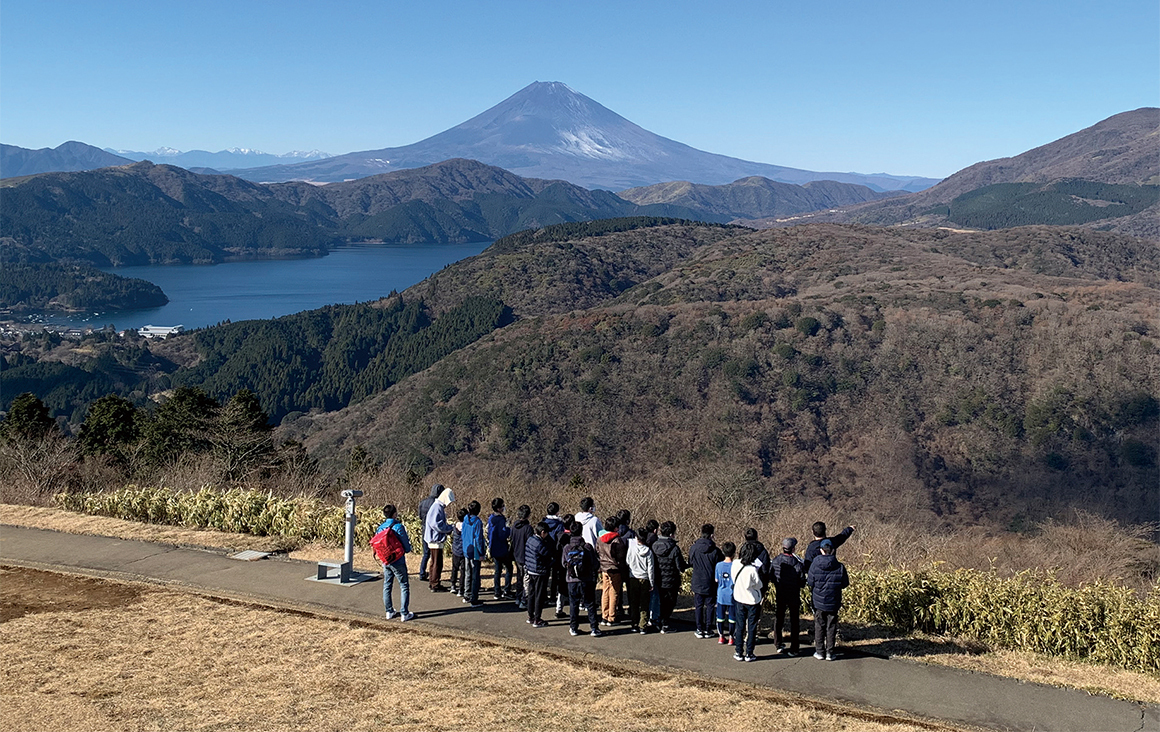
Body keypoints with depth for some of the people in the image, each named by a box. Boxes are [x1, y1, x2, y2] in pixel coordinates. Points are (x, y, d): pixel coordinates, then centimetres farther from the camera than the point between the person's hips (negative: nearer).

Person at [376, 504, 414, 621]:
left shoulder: (380, 528, 0)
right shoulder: (399, 527, -17)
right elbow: (407, 549, -13)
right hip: (398, 562, -6)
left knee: (387, 586, 15)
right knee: (404, 586, 4)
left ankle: (389, 612, 21)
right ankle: (404, 614, 2)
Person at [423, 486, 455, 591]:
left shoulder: (440, 507, 13)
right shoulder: (437, 508, -19)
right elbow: (436, 524, -25)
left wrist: (448, 529, 5)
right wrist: (449, 528, -15)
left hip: (436, 539, 11)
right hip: (436, 539, -11)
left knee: (434, 561, 19)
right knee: (437, 562, -4)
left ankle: (432, 582, 29)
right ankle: (435, 585, 2)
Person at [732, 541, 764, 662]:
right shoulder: (752, 569, -26)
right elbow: (758, 585, -14)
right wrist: (759, 577, 2)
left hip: (739, 599, 4)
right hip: (753, 601, -4)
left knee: (740, 627, 13)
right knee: (752, 628, 9)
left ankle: (739, 653, 17)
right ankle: (749, 654, 14)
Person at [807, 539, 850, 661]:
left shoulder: (814, 566, -13)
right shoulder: (840, 567, -10)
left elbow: (810, 583, -6)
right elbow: (844, 584, 0)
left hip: (818, 602, 0)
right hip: (834, 603, 0)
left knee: (819, 627, 12)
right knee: (831, 627, 10)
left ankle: (819, 652, 15)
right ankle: (829, 653, 13)